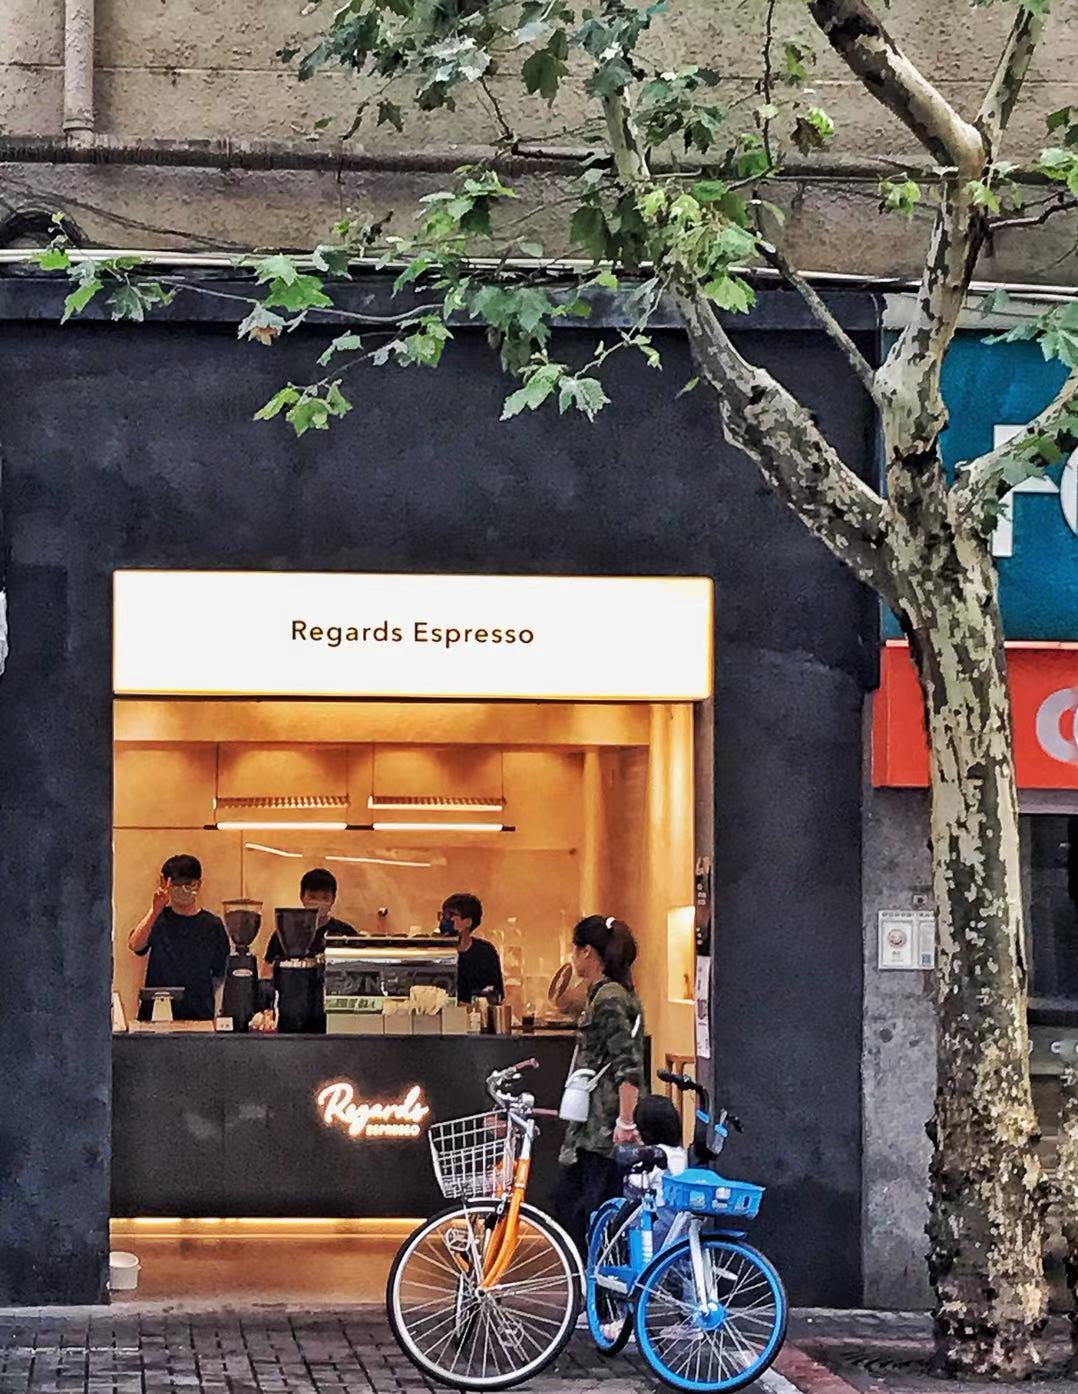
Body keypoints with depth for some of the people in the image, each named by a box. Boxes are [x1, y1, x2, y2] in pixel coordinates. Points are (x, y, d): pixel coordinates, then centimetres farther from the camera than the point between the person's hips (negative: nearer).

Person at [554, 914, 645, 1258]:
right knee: (568, 1202, 13)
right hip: (591, 1128, 10)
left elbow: (628, 1065, -22)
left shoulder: (609, 999, -15)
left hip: (606, 1130, -10)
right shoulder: (602, 994, 16)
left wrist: (625, 1121, -26)